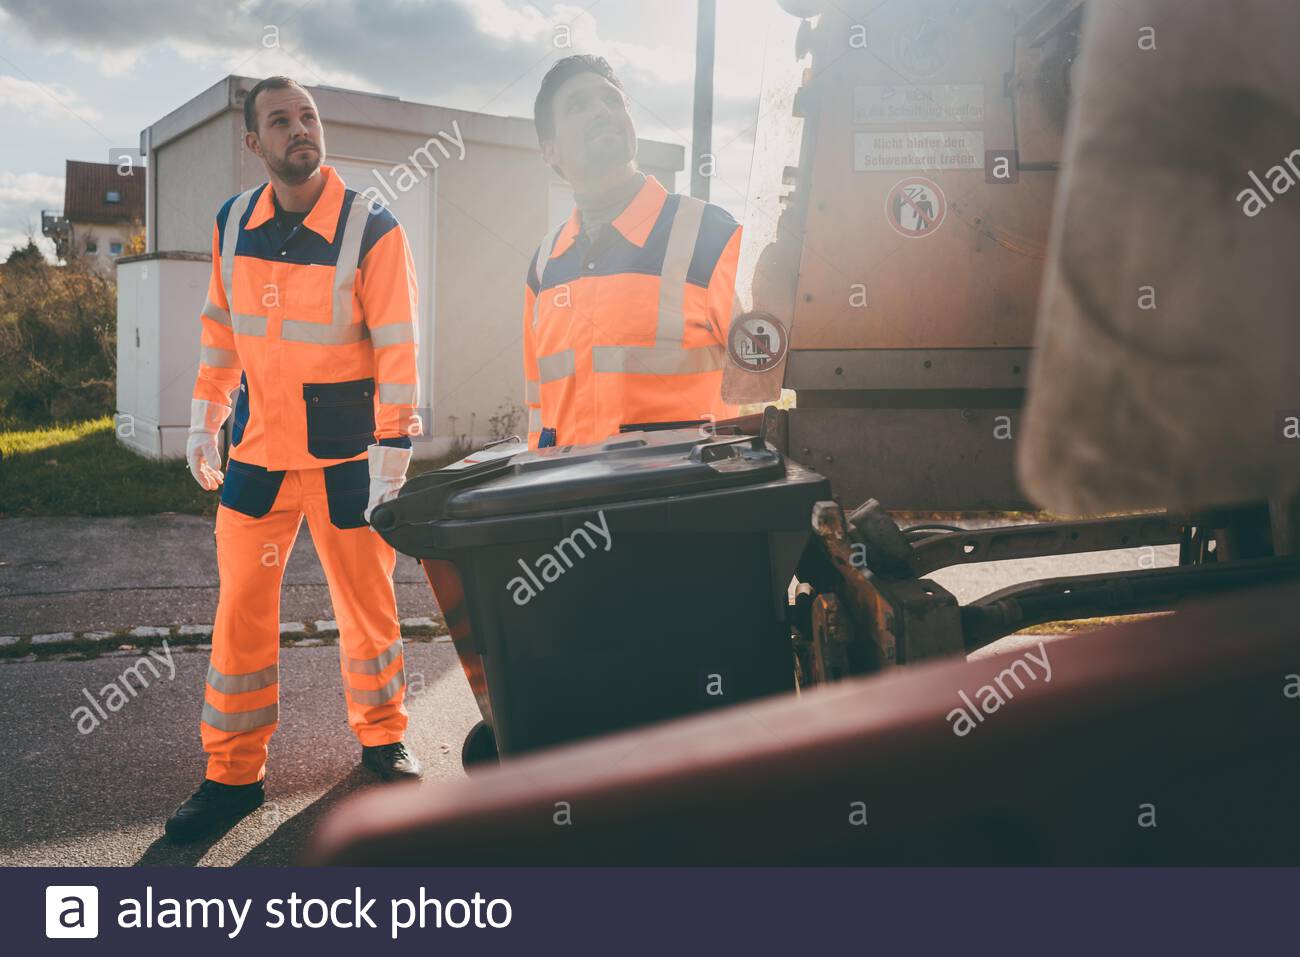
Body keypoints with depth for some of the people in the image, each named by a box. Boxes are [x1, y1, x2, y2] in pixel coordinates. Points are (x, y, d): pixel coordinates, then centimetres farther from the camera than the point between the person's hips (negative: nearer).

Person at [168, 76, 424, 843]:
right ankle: (234, 773, 18)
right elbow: (220, 328, 13)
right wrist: (205, 421, 11)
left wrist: (392, 453, -15)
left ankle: (382, 737, 30)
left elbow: (398, 348, -12)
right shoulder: (233, 224, 4)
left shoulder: (371, 229, -11)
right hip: (257, 451, 4)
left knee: (367, 604, 8)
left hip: (345, 457, -4)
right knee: (242, 610, 6)